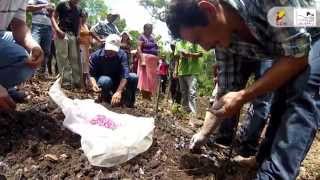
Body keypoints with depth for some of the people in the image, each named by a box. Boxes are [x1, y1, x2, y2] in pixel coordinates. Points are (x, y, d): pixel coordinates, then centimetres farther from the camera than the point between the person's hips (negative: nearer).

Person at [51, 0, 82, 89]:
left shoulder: (79, 9, 20)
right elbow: (54, 17, 2)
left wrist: (78, 34, 7)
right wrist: (57, 30, -13)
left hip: (73, 35, 5)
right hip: (62, 33, -5)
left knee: (75, 58, 3)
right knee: (63, 58, -7)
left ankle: (77, 81, 8)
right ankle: (66, 82, -6)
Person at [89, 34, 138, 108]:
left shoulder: (122, 55, -17)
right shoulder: (96, 56, -17)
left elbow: (125, 74, -30)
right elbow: (91, 74, -13)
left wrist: (119, 92, -45)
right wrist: (94, 84, -38)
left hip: (118, 81, 2)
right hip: (103, 80, -2)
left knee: (134, 77, -23)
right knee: (105, 80, -37)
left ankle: (128, 102, -6)